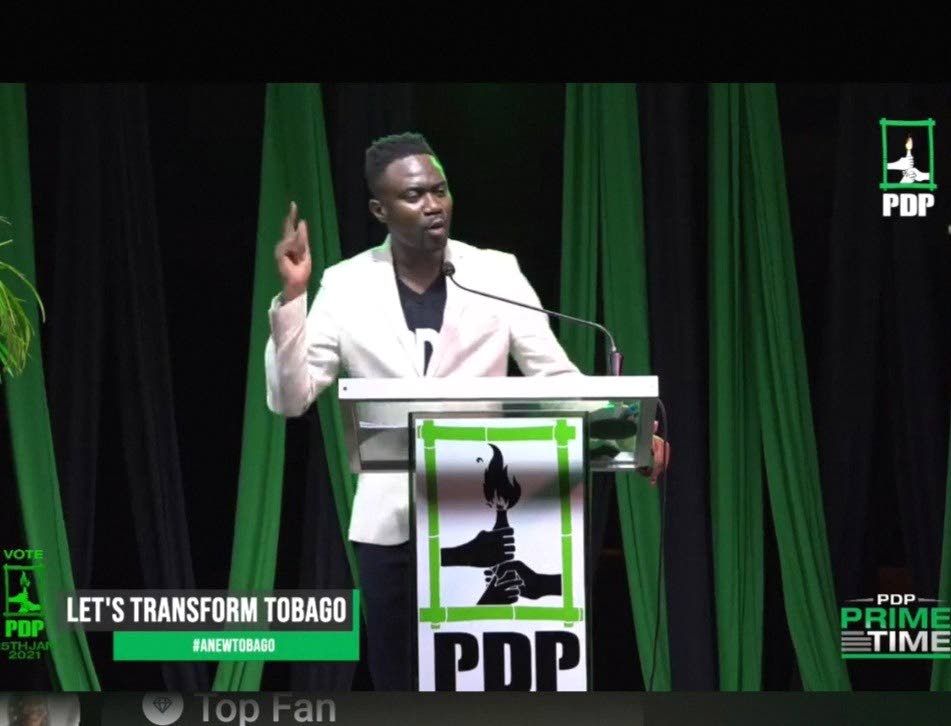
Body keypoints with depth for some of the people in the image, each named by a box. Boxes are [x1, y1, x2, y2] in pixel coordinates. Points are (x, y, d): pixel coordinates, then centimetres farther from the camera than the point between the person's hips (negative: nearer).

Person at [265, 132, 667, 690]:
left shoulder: (497, 273, -1)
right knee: (398, 682, 9)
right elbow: (290, 398, -3)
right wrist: (293, 297, -14)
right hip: (390, 520, 1)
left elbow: (554, 375, -1)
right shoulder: (346, 286, -1)